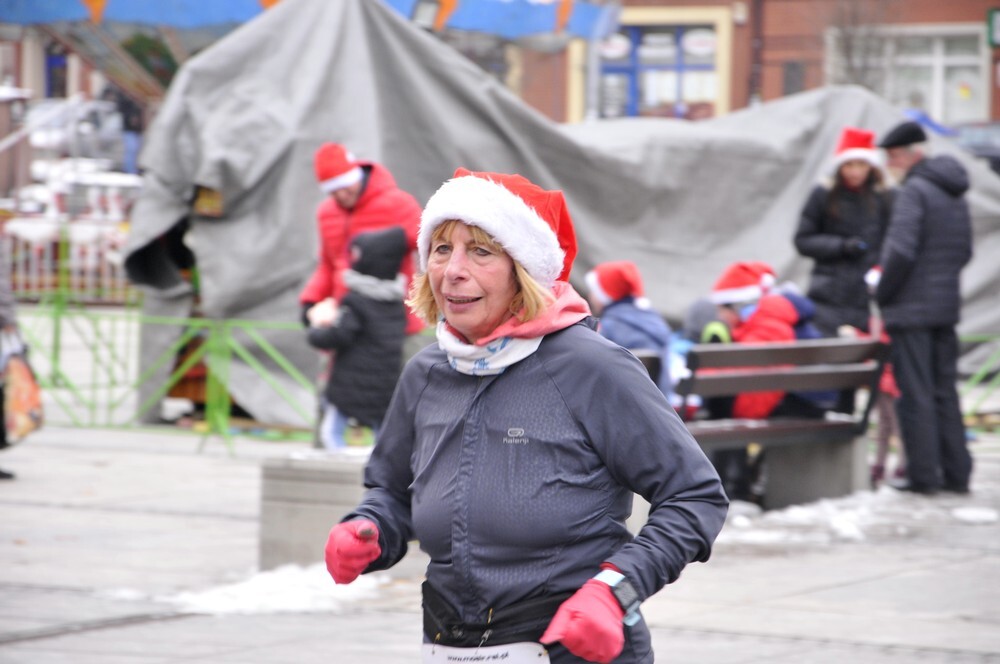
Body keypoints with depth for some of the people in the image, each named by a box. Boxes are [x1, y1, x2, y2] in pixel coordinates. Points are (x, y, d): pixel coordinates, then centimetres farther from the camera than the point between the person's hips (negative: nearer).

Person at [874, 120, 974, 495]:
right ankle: (956, 473, 13)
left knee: (915, 394, -3)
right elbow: (964, 251, 18)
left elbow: (901, 251, -21)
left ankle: (922, 475, -2)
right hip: (947, 308, 8)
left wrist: (882, 294, -9)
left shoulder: (914, 190, -14)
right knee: (945, 391, 12)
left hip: (911, 309, -8)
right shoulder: (955, 194, 13)